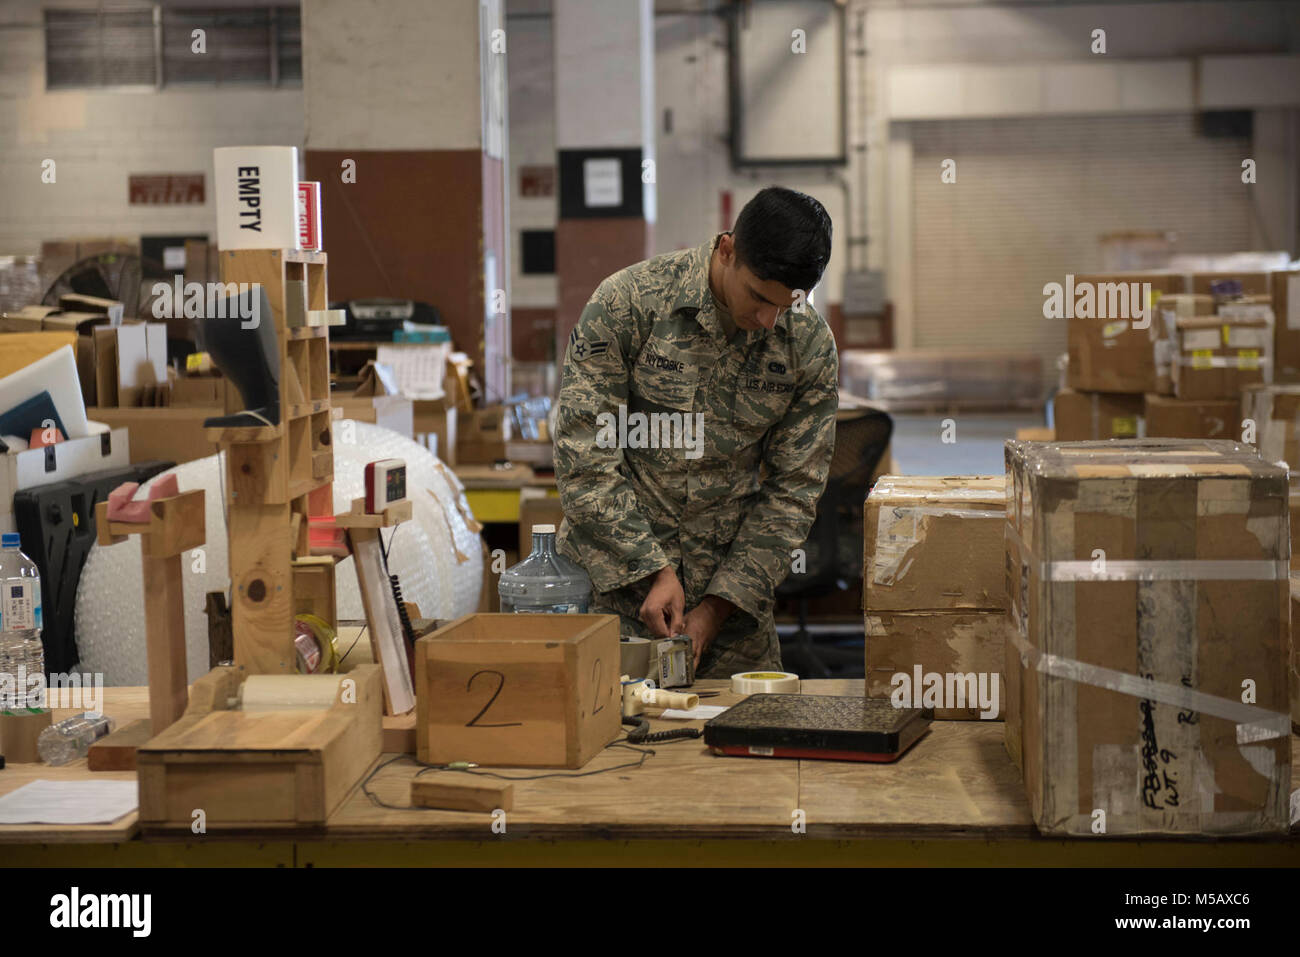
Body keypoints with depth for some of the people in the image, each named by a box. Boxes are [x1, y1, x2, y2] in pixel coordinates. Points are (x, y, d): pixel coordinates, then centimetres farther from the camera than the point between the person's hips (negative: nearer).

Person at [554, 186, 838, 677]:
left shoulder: (811, 346, -7)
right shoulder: (627, 302, -16)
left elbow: (792, 490, -2)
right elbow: (584, 457, -14)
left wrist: (717, 606, -9)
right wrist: (653, 570, -18)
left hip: (728, 585, 3)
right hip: (615, 578, -2)